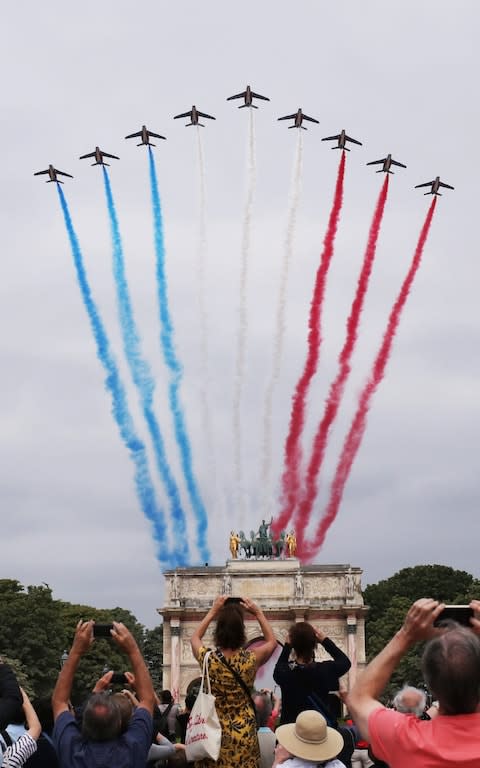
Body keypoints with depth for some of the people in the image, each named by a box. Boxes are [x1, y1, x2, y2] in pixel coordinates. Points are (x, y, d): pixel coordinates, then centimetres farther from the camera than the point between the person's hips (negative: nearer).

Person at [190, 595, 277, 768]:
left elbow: (194, 638, 11)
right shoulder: (251, 659, -14)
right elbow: (272, 641, 9)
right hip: (244, 734, 0)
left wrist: (213, 612, 9)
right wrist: (258, 613, 8)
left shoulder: (209, 659, -14)